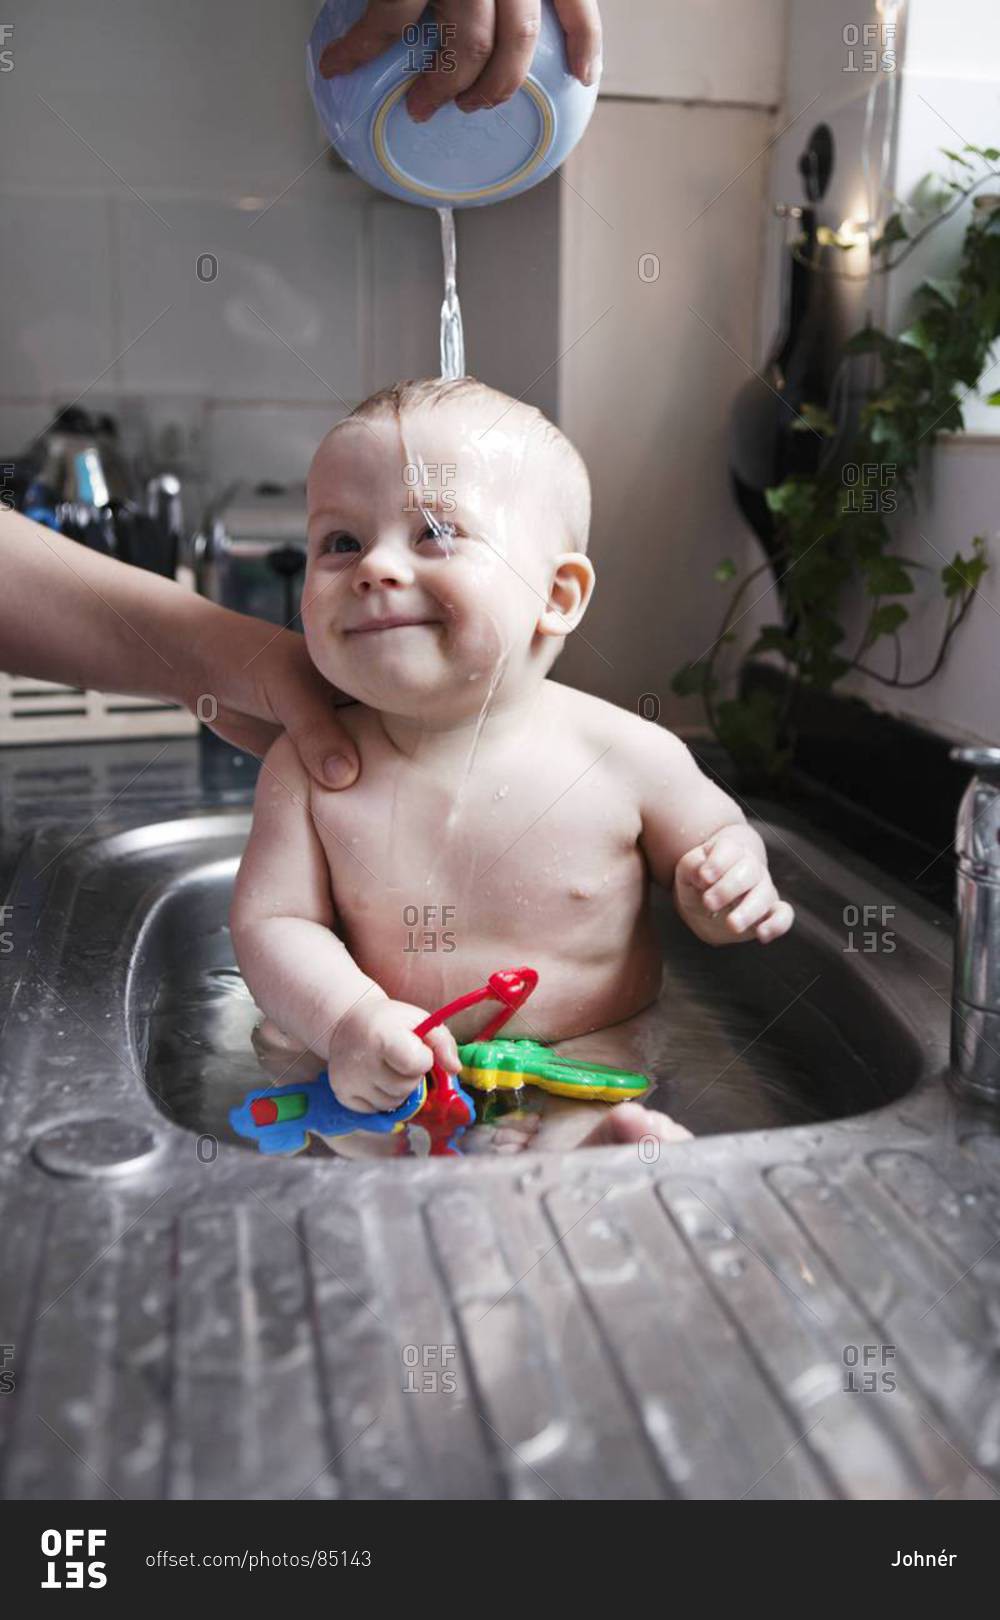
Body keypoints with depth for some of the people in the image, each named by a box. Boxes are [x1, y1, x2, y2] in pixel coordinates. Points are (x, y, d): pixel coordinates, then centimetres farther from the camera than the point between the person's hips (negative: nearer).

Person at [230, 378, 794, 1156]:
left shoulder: (628, 757, -12)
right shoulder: (309, 766, -10)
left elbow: (716, 838, 6)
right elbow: (272, 921, -9)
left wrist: (730, 888, -19)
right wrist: (352, 1020, -29)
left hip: (590, 1066, -3)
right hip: (389, 1077, 4)